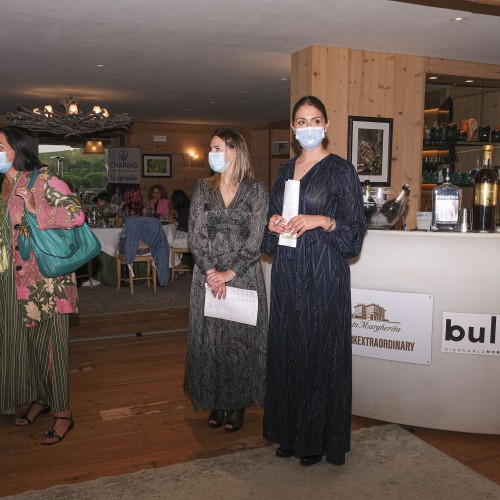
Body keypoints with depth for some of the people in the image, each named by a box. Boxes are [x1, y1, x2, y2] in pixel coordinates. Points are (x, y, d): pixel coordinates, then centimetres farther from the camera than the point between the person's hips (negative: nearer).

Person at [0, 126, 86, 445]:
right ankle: (40, 398, 32)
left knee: (49, 341, -2)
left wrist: (35, 211, -16)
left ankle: (63, 413, 9)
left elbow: (76, 215, -20)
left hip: (45, 275, -7)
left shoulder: (42, 179, -9)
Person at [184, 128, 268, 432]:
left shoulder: (256, 190, -1)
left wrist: (229, 273, -14)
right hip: (208, 276, 3)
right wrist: (211, 273, -12)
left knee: (240, 339, 4)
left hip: (244, 275, -2)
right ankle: (216, 403, 22)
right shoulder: (203, 188, 7)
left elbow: (255, 239, -7)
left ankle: (238, 404, 19)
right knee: (209, 339, 7)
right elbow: (195, 235, 0)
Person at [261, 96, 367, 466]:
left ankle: (319, 438, 15)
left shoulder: (341, 170, -3)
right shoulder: (286, 170, 13)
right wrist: (273, 224, 0)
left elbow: (356, 226, -5)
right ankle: (290, 431, 24)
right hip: (288, 271, 6)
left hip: (323, 272, -5)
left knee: (320, 352, 0)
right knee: (287, 349, 9)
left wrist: (321, 220, -19)